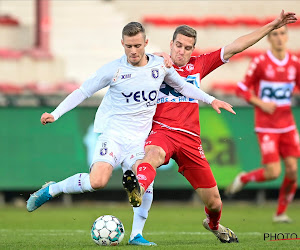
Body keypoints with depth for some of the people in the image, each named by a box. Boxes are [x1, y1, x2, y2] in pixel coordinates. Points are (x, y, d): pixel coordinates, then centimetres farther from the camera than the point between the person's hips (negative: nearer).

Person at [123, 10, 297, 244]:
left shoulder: (198, 65, 15)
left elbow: (235, 47, 15)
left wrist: (272, 26, 15)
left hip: (191, 139, 4)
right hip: (162, 131, -4)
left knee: (214, 202, 8)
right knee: (154, 154, -42)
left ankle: (213, 224, 43)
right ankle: (138, 189, -74)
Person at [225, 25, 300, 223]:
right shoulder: (260, 62, -8)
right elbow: (242, 89, -3)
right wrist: (261, 103, -15)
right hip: (266, 126, -4)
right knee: (273, 172, -11)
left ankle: (281, 212, 13)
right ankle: (243, 179, 19)